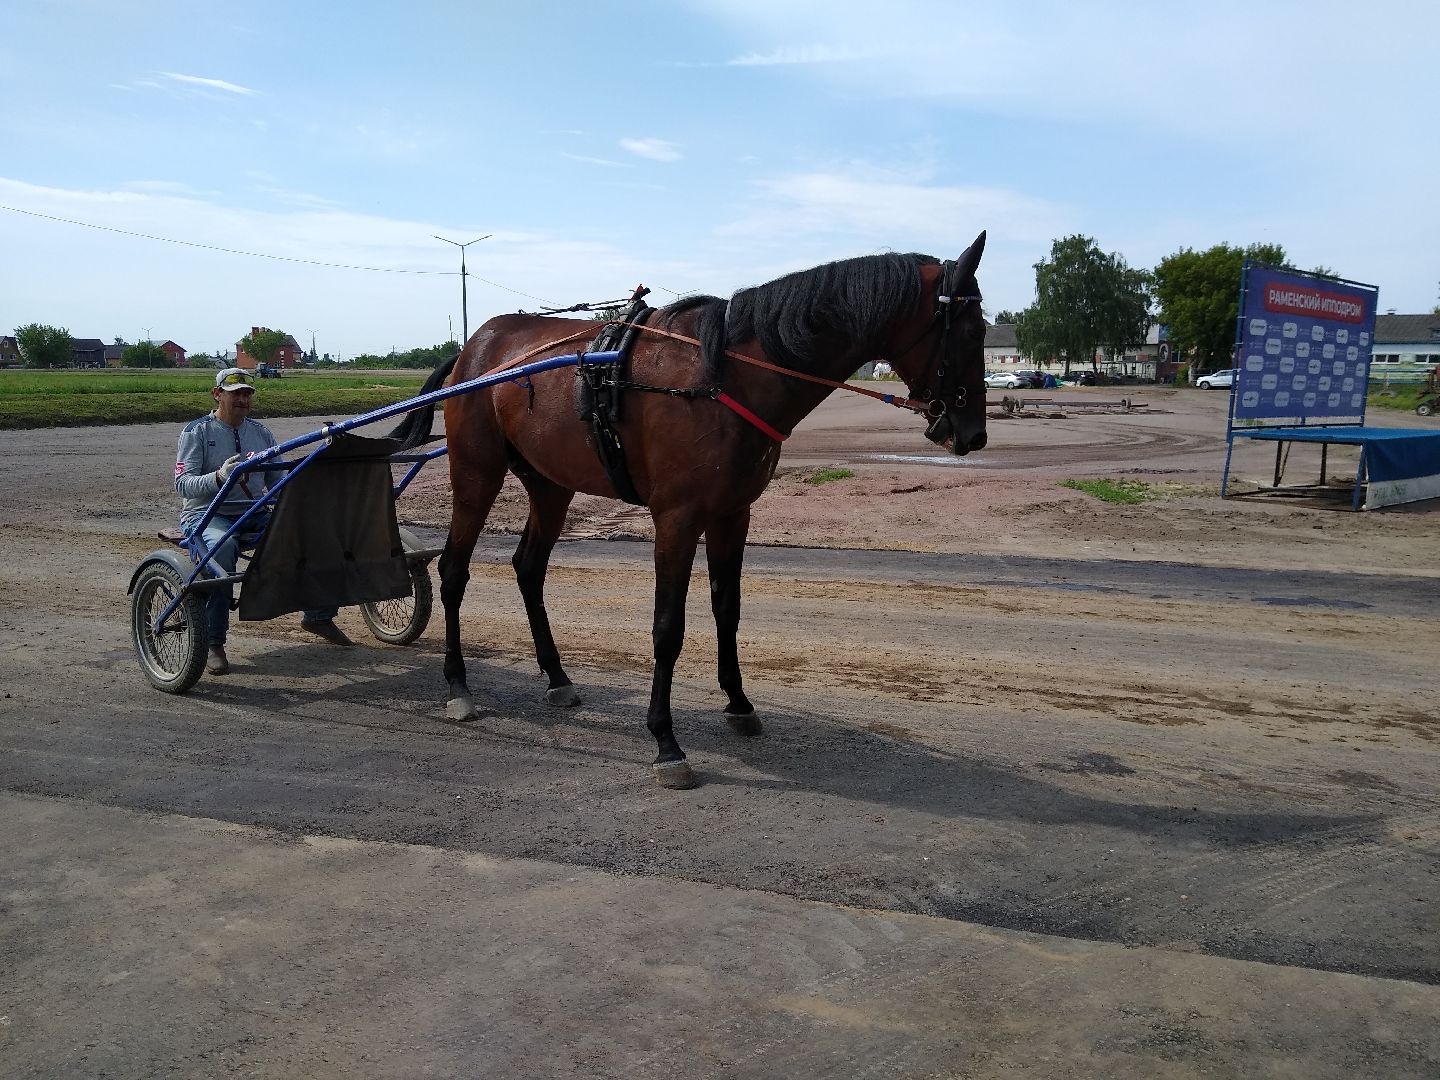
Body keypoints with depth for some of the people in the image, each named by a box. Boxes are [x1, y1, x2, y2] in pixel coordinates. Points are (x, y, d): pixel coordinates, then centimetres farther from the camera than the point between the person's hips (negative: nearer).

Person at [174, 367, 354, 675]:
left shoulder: (260, 432, 13)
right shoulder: (197, 432, -2)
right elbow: (182, 484, -13)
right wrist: (219, 477, -32)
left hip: (254, 513, 5)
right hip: (207, 514, -5)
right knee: (223, 546, -41)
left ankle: (319, 616, 3)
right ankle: (213, 643, -33)